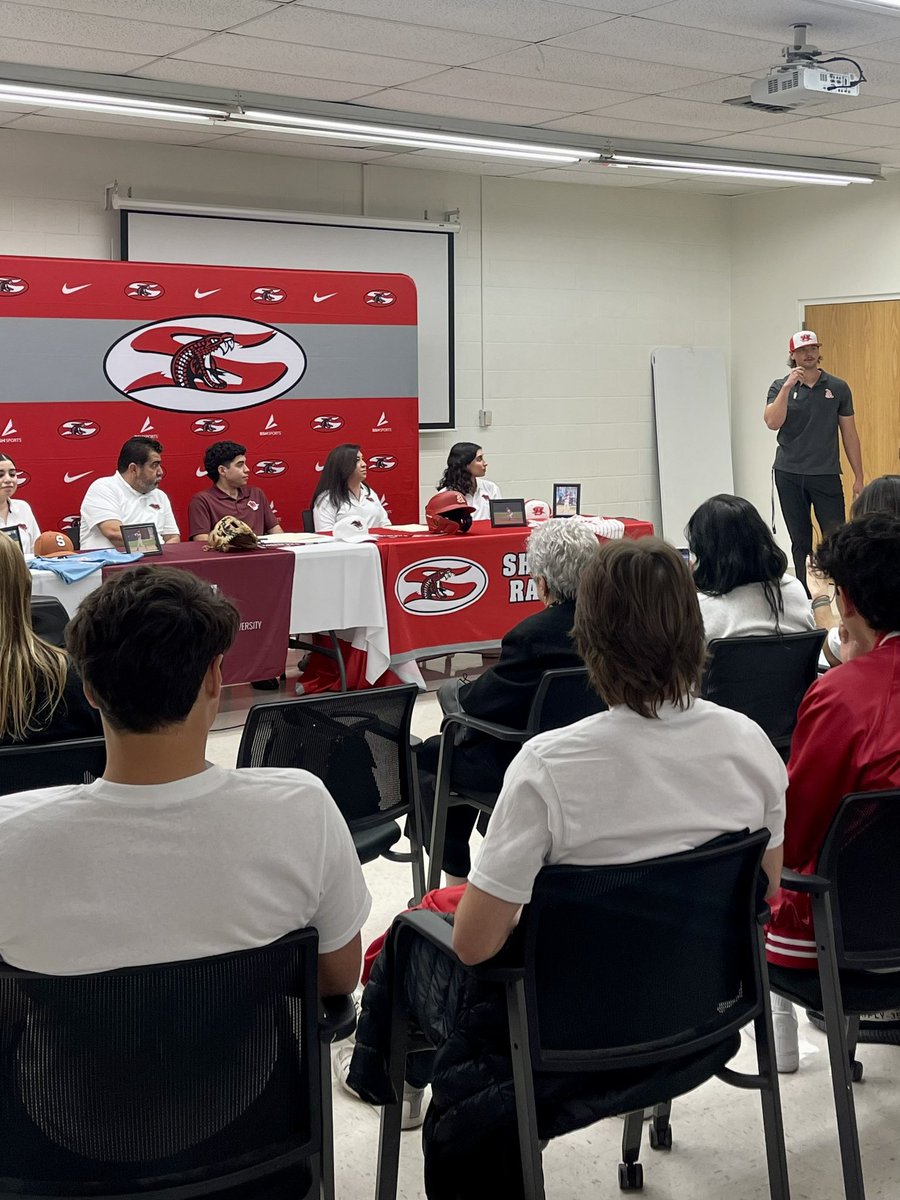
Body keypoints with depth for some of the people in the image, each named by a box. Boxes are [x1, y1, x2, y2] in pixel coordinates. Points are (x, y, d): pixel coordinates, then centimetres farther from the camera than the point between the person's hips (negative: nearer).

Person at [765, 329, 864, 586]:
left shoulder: (838, 388, 4)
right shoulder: (780, 387, 4)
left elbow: (849, 434, 7)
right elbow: (773, 422, -13)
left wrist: (859, 477, 5)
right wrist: (788, 386, -20)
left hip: (826, 475, -1)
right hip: (789, 475, 1)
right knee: (800, 541, 7)